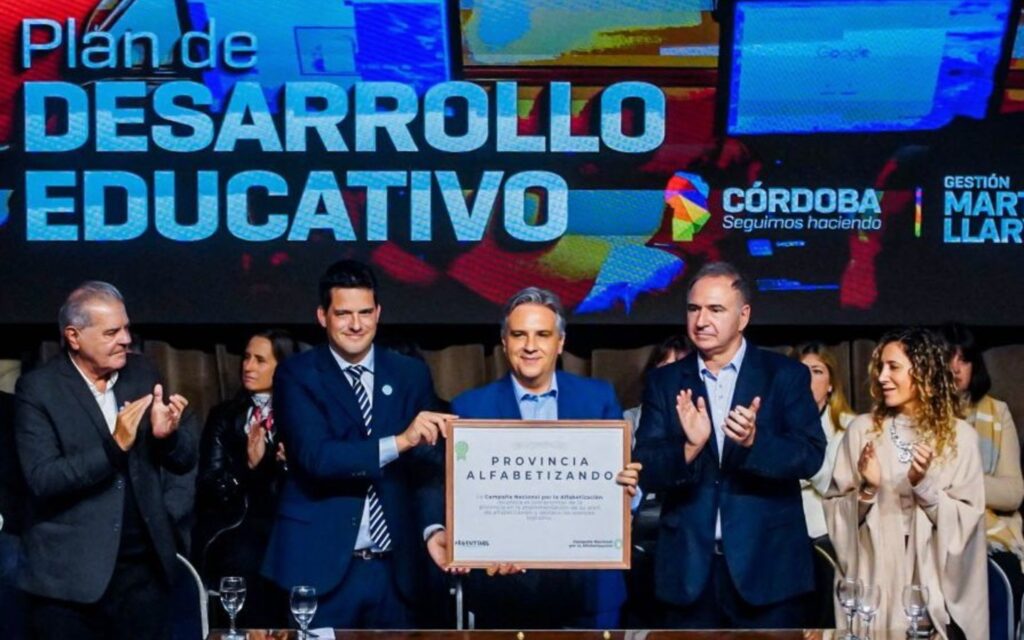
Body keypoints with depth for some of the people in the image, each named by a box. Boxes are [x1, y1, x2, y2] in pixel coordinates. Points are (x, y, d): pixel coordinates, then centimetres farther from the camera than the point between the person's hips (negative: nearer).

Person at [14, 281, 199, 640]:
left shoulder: (141, 374, 7)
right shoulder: (38, 389, -6)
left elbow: (184, 462, 8)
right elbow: (41, 480, -15)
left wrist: (168, 434, -13)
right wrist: (114, 447, -26)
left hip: (144, 570, 4)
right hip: (70, 577, -4)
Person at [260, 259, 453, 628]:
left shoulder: (411, 375, 8)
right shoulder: (296, 375, -2)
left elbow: (426, 463, 2)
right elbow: (315, 457, -16)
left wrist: (433, 527, -16)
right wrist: (399, 442, -26)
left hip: (395, 568, 3)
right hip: (321, 564, -3)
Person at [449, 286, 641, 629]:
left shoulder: (598, 398, 4)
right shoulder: (471, 407, 1)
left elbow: (624, 472, 5)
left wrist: (627, 485, -19)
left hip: (587, 583, 1)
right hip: (504, 579, -1)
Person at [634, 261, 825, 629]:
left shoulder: (786, 375, 1)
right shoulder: (664, 382, 6)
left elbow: (811, 455, -8)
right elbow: (645, 471, -2)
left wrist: (754, 441, -25)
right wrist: (689, 447, -21)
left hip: (768, 564, -1)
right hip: (689, 567, 2)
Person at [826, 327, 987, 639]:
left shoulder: (960, 435, -2)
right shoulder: (862, 429, 1)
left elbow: (968, 519, -3)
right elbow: (834, 509, 2)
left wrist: (924, 486, -17)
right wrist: (866, 490, -16)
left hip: (935, 586, -1)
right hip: (874, 581, 1)